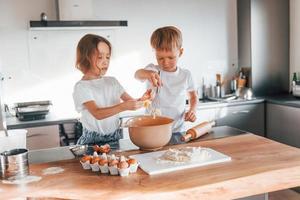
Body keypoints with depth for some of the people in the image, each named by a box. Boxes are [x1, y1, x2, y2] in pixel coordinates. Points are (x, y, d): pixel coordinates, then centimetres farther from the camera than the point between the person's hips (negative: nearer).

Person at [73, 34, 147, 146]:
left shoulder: (112, 81, 11)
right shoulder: (81, 87, -8)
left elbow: (131, 102, 7)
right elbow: (97, 113, -21)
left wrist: (141, 101, -14)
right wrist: (123, 106, -33)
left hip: (115, 137, 5)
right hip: (93, 141, -4)